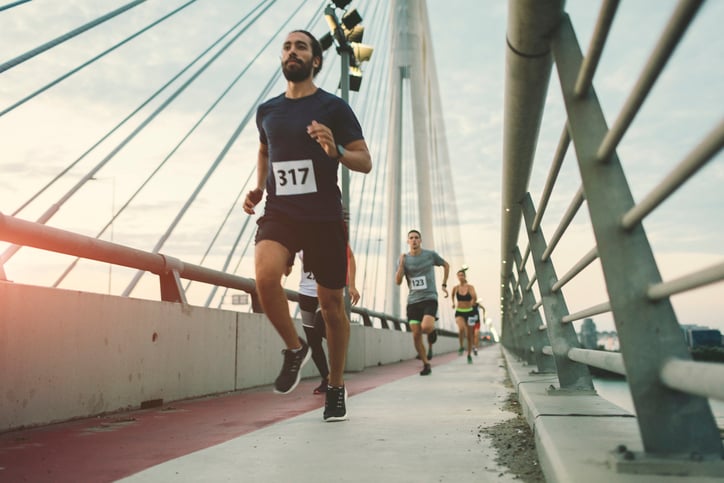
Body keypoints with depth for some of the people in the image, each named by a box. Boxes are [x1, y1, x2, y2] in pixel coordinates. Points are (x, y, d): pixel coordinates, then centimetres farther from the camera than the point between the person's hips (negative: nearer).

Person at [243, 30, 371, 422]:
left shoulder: (333, 107, 1)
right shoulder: (266, 111, 13)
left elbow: (366, 162, -1)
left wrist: (335, 151, -21)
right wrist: (258, 188, 13)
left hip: (324, 217, -2)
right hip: (279, 213, 2)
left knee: (331, 304, 4)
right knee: (265, 275, -27)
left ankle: (336, 387, 24)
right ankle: (294, 348, 2)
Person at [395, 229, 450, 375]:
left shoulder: (430, 255, 0)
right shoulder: (404, 259, 4)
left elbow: (446, 265, 18)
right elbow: (398, 281, -4)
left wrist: (444, 284, 12)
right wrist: (401, 264, -15)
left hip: (429, 299, -2)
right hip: (413, 301, 2)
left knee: (426, 327, -25)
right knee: (416, 335, -2)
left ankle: (433, 330, 12)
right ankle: (426, 364, 14)